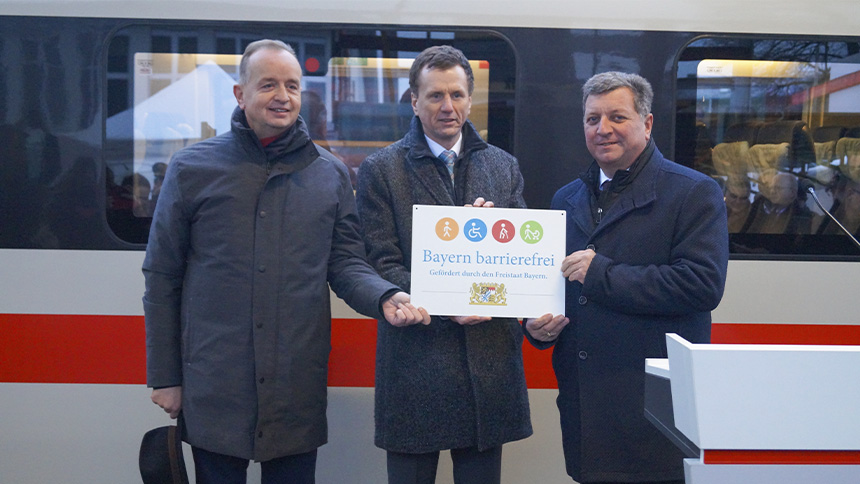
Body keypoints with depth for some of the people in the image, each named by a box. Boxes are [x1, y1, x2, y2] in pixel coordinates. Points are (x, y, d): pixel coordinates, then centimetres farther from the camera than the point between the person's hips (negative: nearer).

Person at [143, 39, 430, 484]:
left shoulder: (330, 175, 6)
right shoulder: (192, 168, 1)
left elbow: (346, 263, 6)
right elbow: (163, 278, 3)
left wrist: (384, 297, -16)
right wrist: (164, 376, 3)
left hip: (299, 390, 2)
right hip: (213, 392, -1)